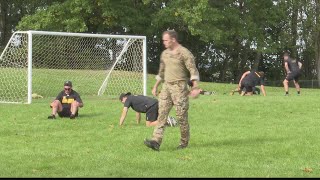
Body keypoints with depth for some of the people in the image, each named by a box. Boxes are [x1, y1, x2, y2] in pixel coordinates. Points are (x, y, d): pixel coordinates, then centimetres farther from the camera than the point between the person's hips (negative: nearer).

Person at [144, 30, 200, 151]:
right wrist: (155, 86, 24)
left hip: (179, 87, -6)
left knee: (181, 116, -2)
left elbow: (193, 71, -11)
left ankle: (184, 142, 14)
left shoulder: (185, 53, -7)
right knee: (161, 113, -7)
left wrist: (195, 87, -21)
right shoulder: (164, 54, 14)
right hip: (166, 86, 6)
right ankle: (156, 141, -16)